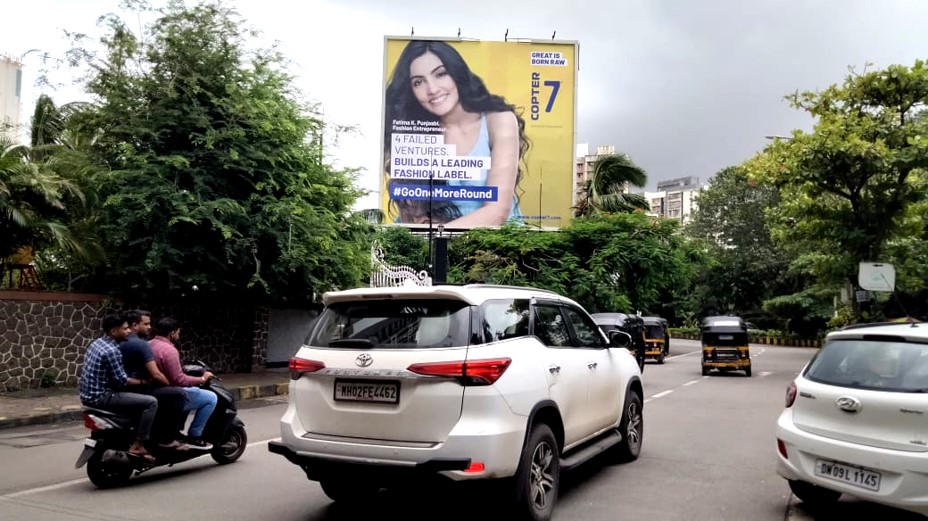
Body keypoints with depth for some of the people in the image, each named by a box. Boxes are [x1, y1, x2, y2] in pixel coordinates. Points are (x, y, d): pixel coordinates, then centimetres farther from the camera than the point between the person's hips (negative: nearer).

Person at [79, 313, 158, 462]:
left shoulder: (97, 343, 11)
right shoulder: (112, 351, -19)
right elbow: (121, 381, -18)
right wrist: (143, 382, -5)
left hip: (89, 394, 10)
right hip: (101, 397, -10)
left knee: (136, 397, 31)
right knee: (151, 402, -14)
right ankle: (138, 446, -12)